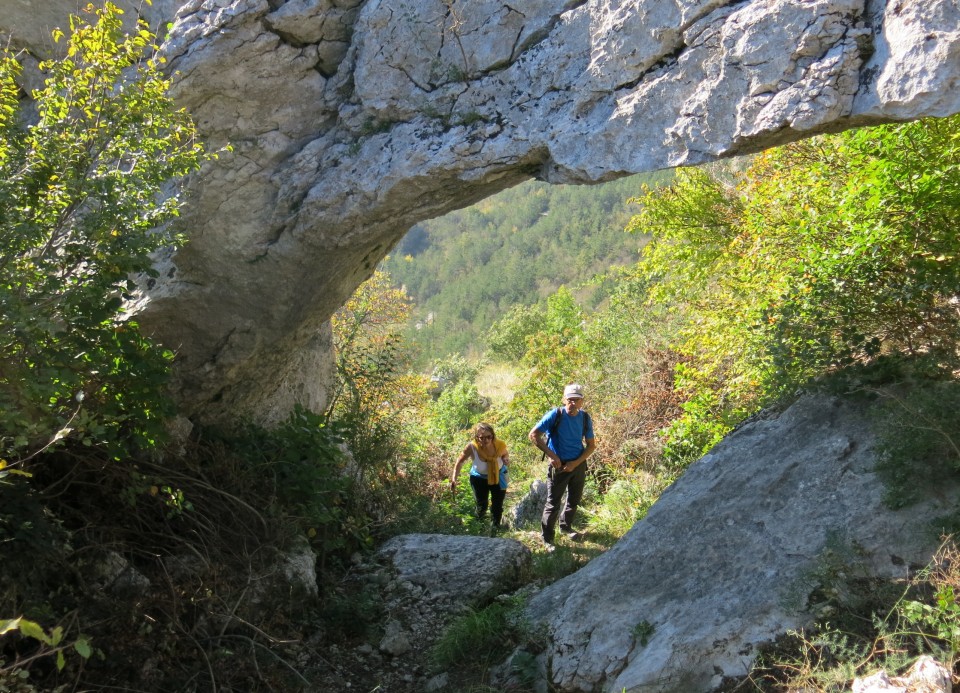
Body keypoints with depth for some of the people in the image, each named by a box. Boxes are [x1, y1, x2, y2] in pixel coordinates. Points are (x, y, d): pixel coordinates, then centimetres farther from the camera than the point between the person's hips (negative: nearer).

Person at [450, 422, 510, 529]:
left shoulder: (500, 445, -30)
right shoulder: (471, 447, -34)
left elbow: (505, 454, -4)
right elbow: (460, 461, -14)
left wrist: (506, 460, -27)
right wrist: (454, 479, -18)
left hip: (498, 477, 1)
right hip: (479, 478, -1)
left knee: (498, 505, 14)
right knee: (482, 504, 18)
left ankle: (496, 526, 45)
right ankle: (480, 521, 54)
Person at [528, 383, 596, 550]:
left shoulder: (585, 418, -6)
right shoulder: (555, 415, -18)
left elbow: (591, 445, 1)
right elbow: (533, 435, -17)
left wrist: (576, 463, -12)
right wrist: (551, 455, -20)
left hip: (578, 465, 5)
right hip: (559, 465, -4)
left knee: (574, 500, 20)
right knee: (553, 503, 0)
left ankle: (566, 527, 44)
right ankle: (547, 538, 15)